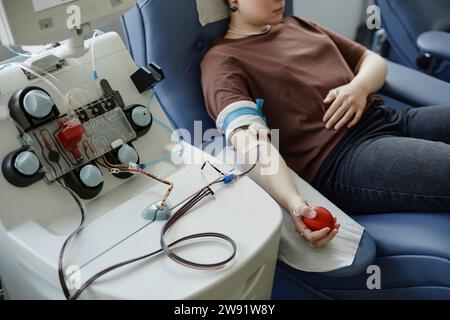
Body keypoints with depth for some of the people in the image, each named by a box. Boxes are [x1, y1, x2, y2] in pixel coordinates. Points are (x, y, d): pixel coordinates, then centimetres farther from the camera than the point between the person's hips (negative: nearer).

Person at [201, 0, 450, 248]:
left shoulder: (297, 25, 23)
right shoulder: (222, 61, 1)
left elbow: (374, 61, 24)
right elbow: (249, 141, -16)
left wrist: (360, 86, -1)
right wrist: (293, 204, -33)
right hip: (340, 160, -7)